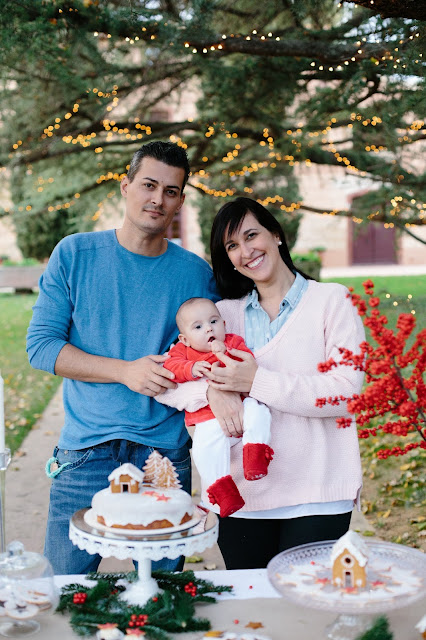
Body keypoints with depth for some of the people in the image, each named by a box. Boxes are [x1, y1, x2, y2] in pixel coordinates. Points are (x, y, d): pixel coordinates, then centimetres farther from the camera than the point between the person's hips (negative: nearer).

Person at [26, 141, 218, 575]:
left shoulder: (196, 273, 3)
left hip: (165, 454, 1)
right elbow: (40, 345, -4)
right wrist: (125, 371, -15)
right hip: (85, 454, -1)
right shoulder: (75, 255, 0)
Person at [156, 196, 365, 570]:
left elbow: (346, 390, -10)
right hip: (240, 495, 3)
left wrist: (257, 382, -15)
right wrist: (212, 390, -14)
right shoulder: (224, 314, 12)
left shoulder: (330, 300, 2)